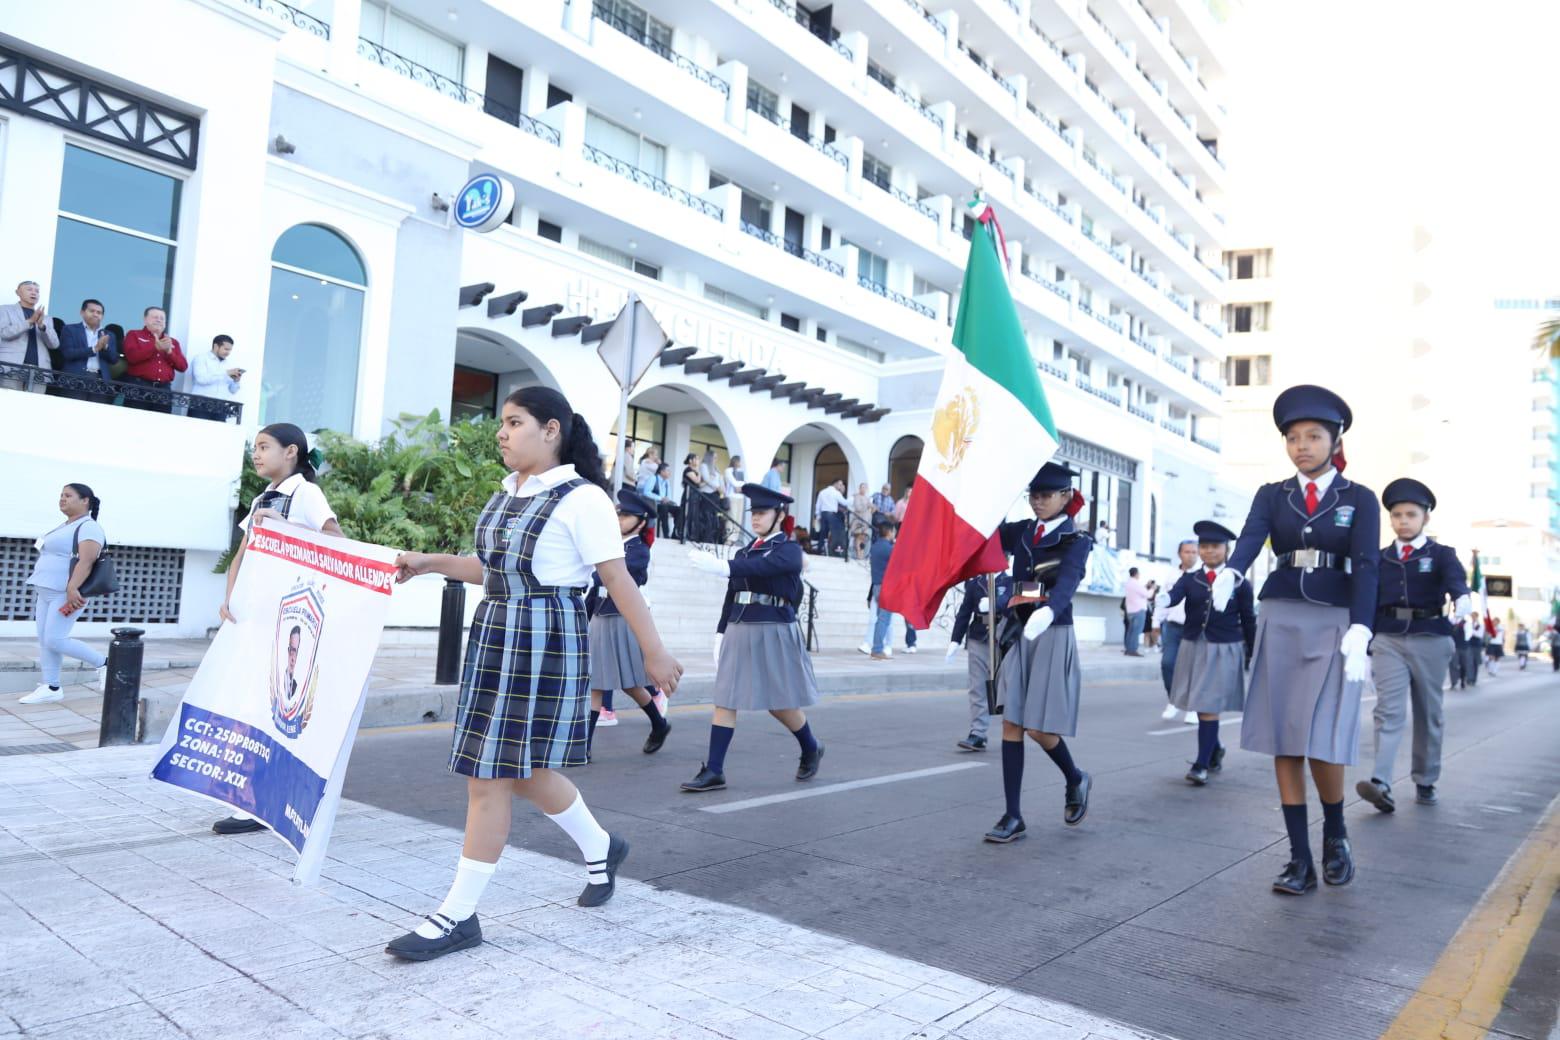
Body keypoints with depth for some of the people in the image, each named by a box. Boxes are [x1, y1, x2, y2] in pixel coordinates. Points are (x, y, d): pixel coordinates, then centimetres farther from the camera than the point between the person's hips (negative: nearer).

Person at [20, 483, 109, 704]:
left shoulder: (88, 527, -12)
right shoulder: (65, 527, 18)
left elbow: (86, 561, -24)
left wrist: (72, 588, -34)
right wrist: (40, 587, 23)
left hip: (67, 594, -10)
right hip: (47, 592, 10)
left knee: (55, 640, -14)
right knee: (44, 641, 6)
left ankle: (103, 663, -1)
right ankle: (50, 688, 10)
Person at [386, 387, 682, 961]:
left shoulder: (581, 498, -11)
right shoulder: (506, 493, 12)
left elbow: (618, 579, -12)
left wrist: (654, 652, -12)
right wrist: (429, 562, 12)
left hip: (547, 639, -8)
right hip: (494, 633, 8)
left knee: (491, 773, -3)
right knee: (522, 768, 15)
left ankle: (458, 914, 10)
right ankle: (600, 847, 39)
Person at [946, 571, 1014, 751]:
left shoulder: (1011, 581, 0)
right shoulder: (974, 582, 9)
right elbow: (964, 611, 9)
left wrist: (993, 604, -35)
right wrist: (955, 640, 5)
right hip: (978, 640, 3)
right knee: (978, 689, 2)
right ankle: (977, 735, 4)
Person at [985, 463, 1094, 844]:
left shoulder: (1076, 541, -5)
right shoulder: (1021, 532, 12)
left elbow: (1067, 581, -25)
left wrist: (1048, 611, -45)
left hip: (1053, 637, -5)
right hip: (1019, 636, 5)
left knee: (1039, 728, -3)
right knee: (1011, 724, 1)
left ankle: (1075, 780, 28)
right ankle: (1013, 816, 8)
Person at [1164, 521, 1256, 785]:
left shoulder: (1239, 583, -1)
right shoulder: (1189, 579, 4)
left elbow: (1248, 620, 3)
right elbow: (1174, 596, -15)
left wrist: (1252, 655, 5)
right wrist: (1162, 599, -39)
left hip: (1224, 651, -4)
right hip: (1193, 647, 4)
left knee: (1209, 707, -8)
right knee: (1201, 706, 15)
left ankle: (1201, 764, -3)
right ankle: (1215, 751, 37)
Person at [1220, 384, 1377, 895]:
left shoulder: (1360, 499, 3)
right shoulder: (1272, 495, 7)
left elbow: (1366, 566, -8)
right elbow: (1250, 539, -12)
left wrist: (1359, 632, -22)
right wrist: (1229, 575, -35)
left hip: (1334, 623, -2)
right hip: (1280, 621, 2)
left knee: (1322, 742, -9)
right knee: (1283, 741, 1)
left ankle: (1335, 832, 21)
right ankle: (1300, 859, 10)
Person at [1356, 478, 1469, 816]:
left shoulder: (1442, 554, 4)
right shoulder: (1380, 559, 10)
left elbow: (1456, 580, -18)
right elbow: (1370, 605, 11)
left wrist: (1462, 599, -42)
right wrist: (1366, 649, 9)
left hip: (1430, 640, -1)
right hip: (1388, 640, 1)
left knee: (1428, 714, 9)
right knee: (1388, 711, -10)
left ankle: (1425, 783, 22)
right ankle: (1381, 784, -21)